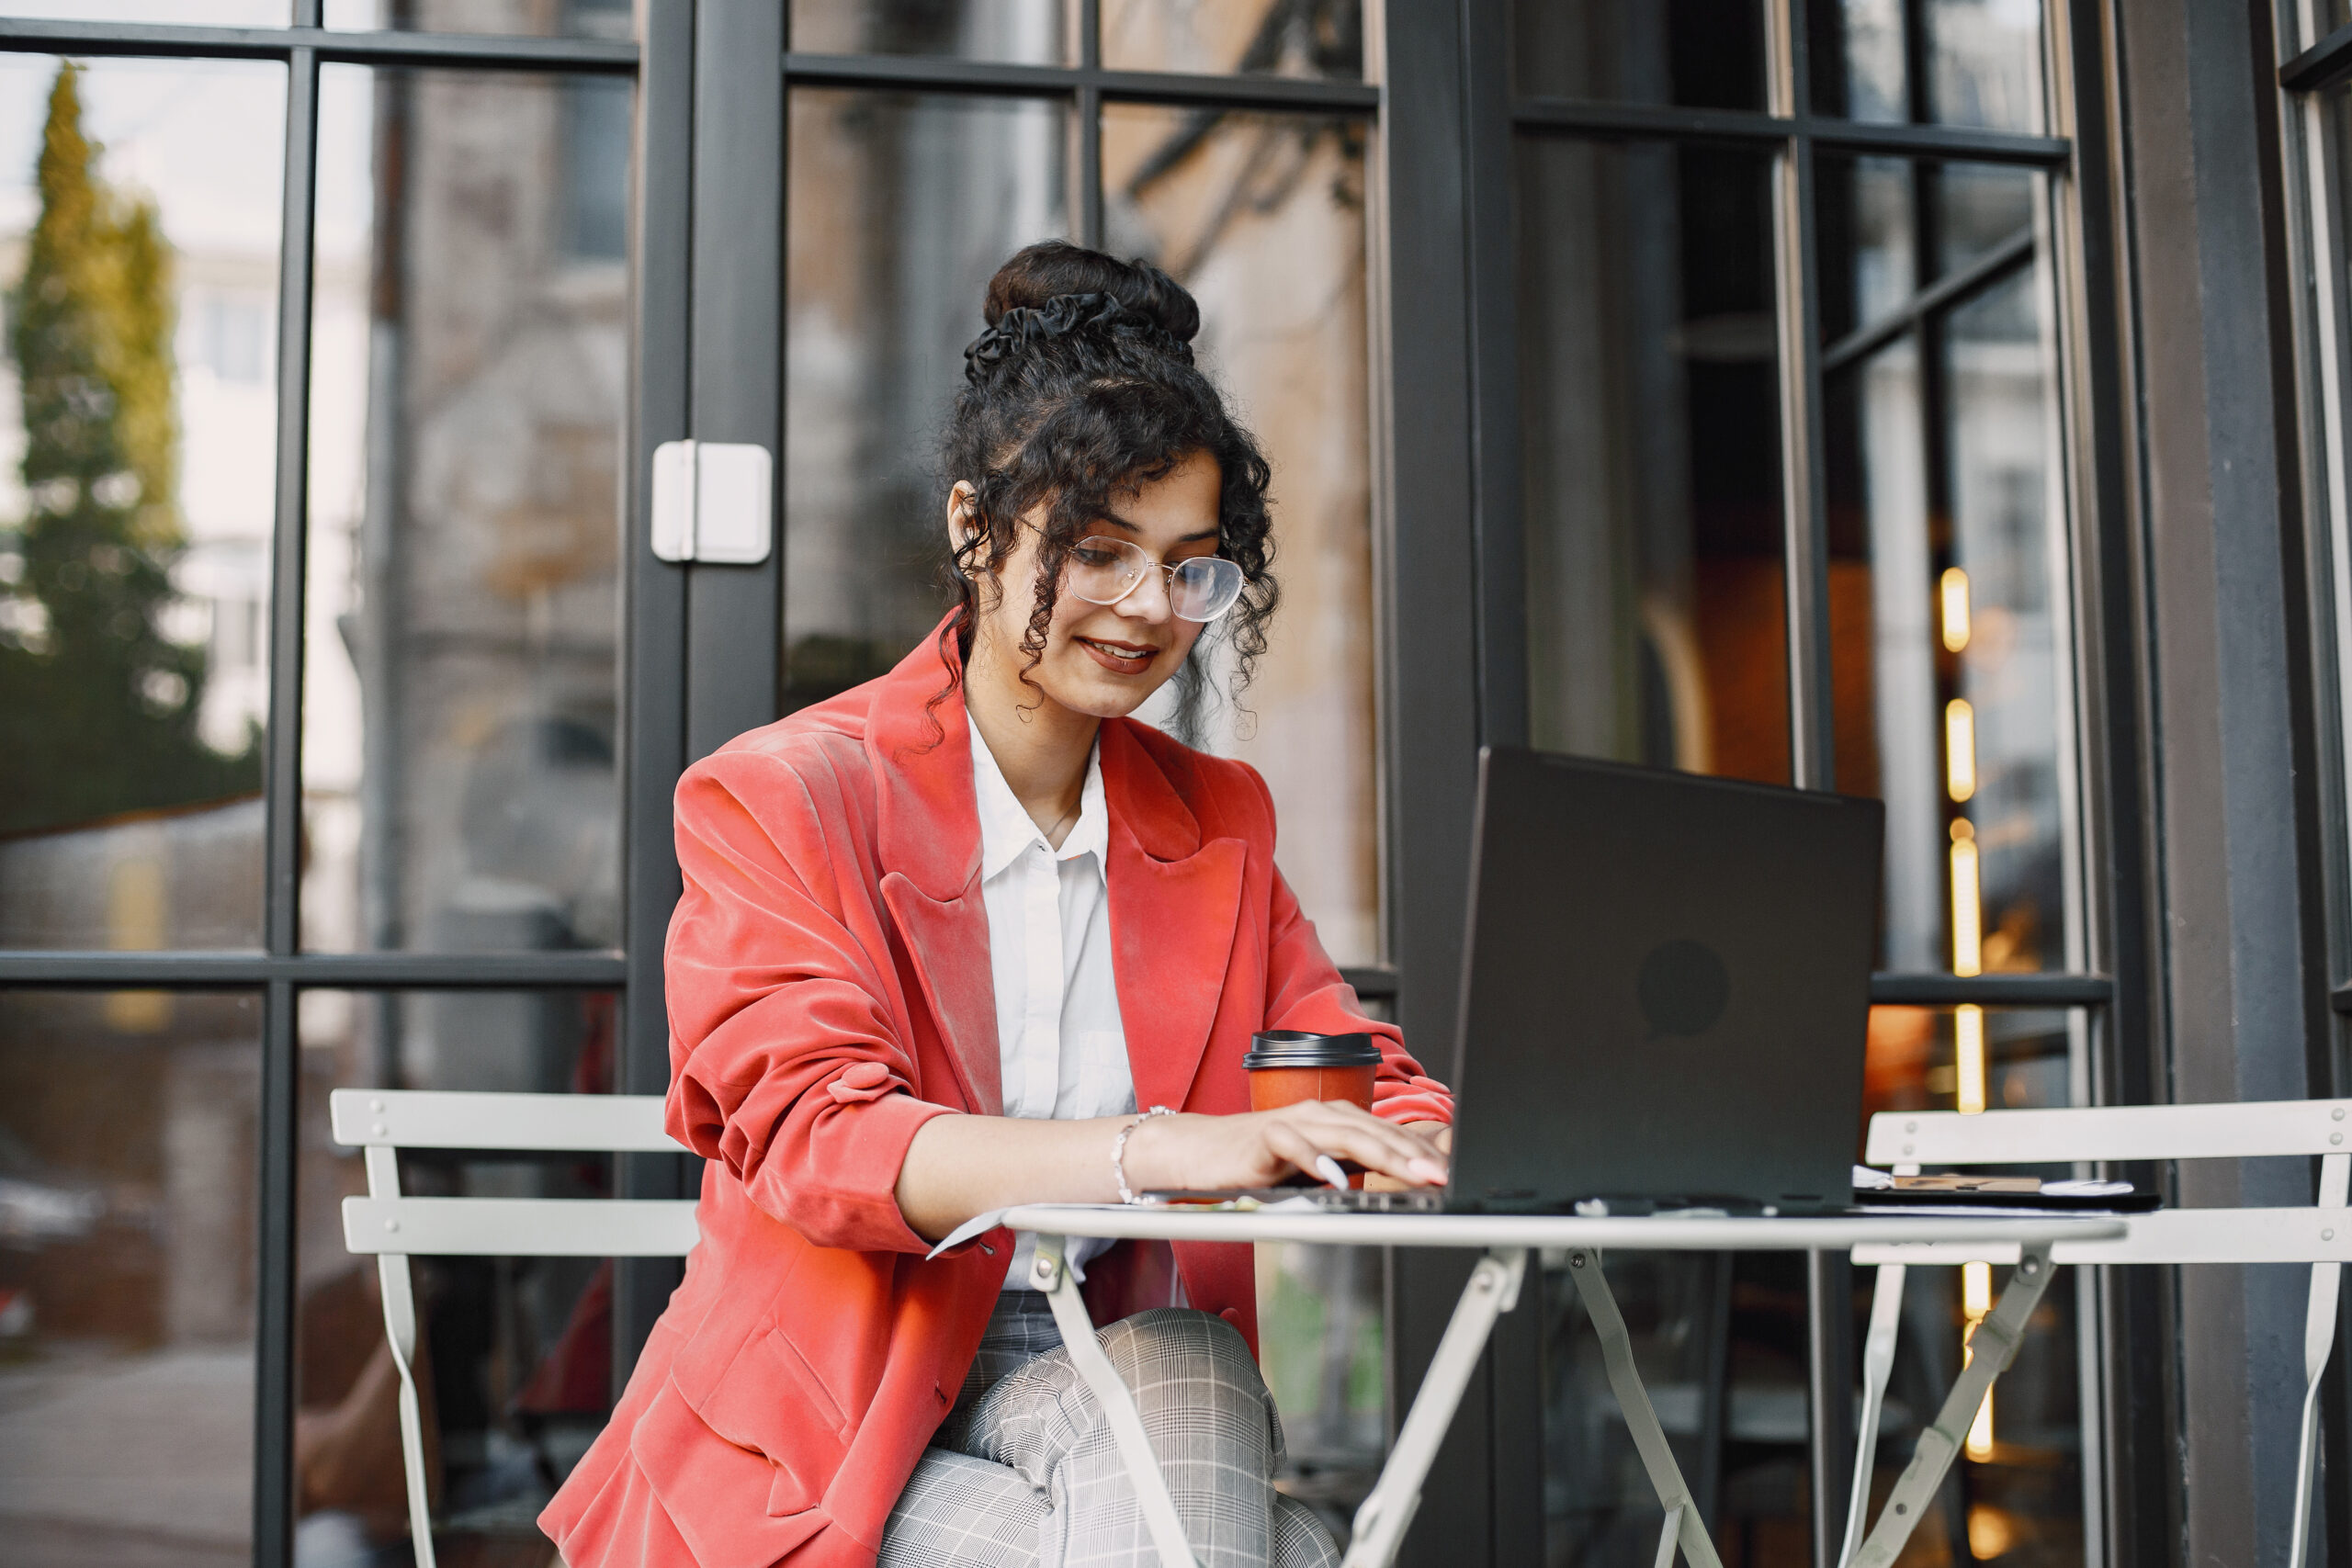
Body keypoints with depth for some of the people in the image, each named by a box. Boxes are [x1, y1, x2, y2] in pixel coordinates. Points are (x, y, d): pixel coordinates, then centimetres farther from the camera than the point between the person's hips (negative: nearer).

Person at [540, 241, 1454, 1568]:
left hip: (1136, 1392, 5)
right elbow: (816, 1137, -17)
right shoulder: (780, 798, -3)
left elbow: (1361, 1084, 12)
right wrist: (1163, 1150, -33)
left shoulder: (1218, 822, 14)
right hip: (829, 1454, -5)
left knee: (1184, 1372, -31)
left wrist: (1409, 1145, -15)